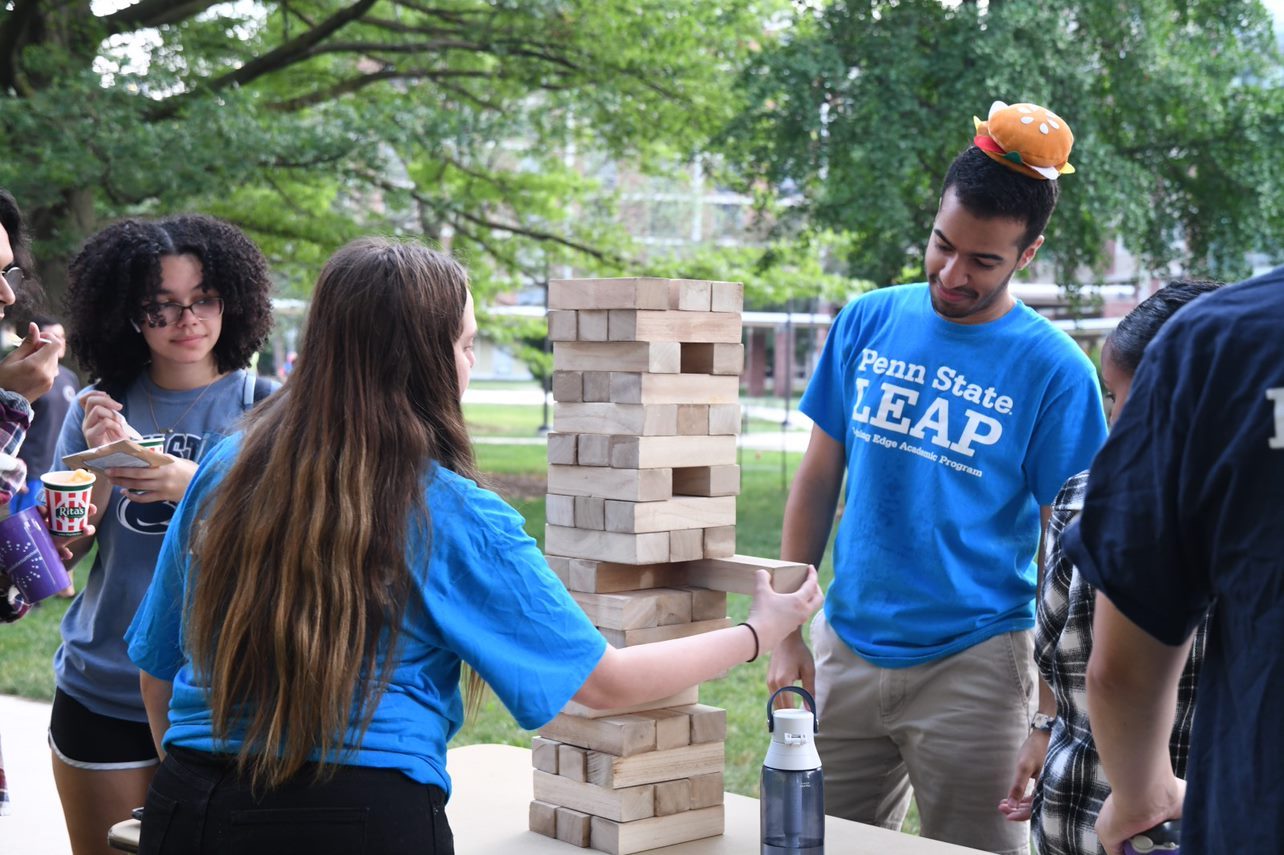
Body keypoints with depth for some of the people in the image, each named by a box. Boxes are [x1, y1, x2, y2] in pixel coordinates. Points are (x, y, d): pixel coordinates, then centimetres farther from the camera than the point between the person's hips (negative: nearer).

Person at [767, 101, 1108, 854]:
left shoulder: (1054, 370, -9)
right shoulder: (868, 324, 1)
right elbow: (819, 480, 7)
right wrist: (786, 633, 3)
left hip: (972, 667, -4)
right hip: (845, 650, 4)